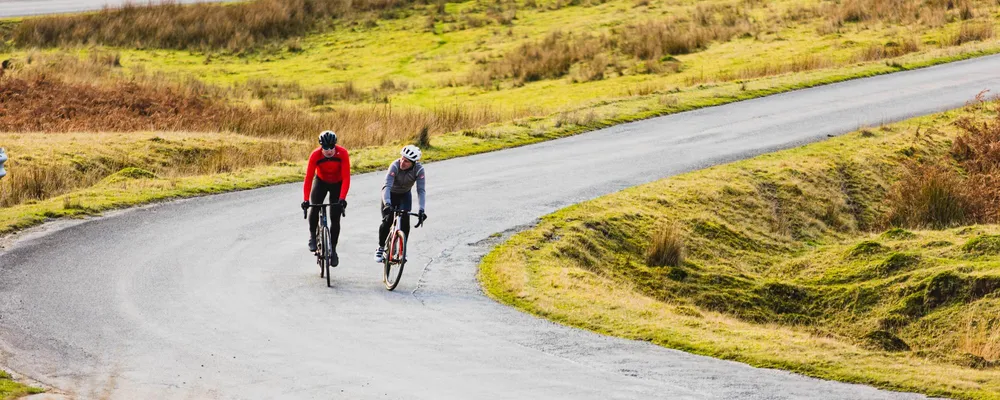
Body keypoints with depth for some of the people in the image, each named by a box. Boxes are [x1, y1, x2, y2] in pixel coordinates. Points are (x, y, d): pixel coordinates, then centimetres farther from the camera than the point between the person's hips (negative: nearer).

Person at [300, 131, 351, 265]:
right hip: (321, 182, 0)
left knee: (335, 218, -4)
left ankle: (333, 249, 9)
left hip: (337, 184, 0)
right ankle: (313, 235, -3)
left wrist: (342, 198, -43)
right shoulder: (315, 155, -28)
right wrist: (305, 199, -40)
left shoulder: (342, 154, -29)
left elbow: (346, 177, -32)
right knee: (314, 207, -26)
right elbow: (308, 177, -30)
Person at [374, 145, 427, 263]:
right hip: (391, 195, -2)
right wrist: (387, 204, -57)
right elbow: (387, 186, -42)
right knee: (387, 222, -14)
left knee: (405, 221, -17)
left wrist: (421, 210, -43)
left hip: (405, 195, 2)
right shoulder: (395, 166, -34)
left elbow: (421, 190, -31)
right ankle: (380, 248, 7)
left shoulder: (419, 170, -28)